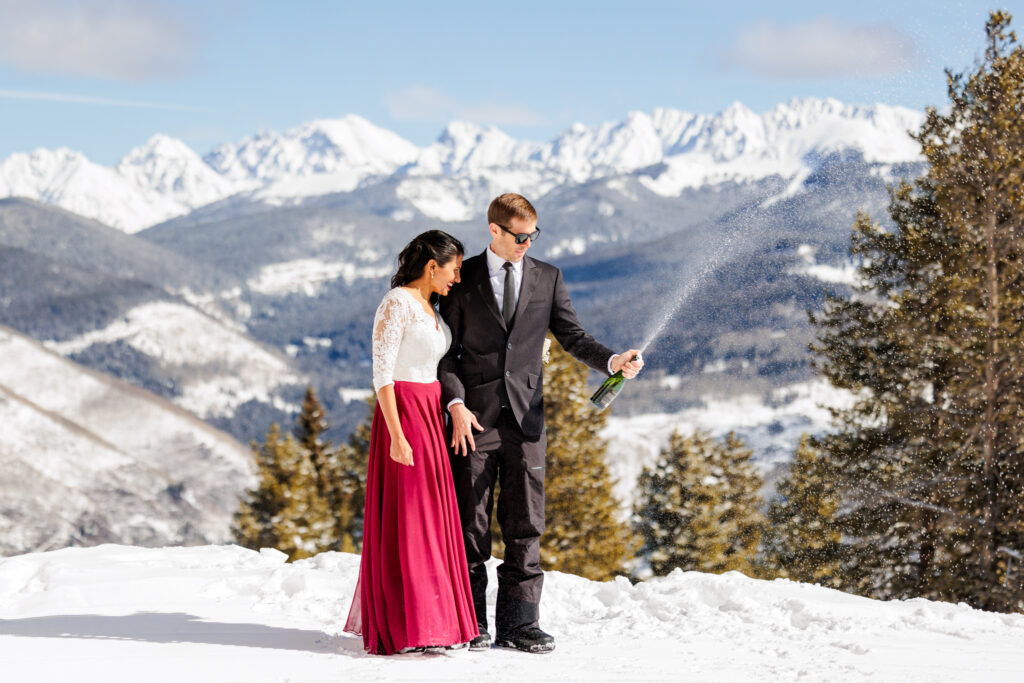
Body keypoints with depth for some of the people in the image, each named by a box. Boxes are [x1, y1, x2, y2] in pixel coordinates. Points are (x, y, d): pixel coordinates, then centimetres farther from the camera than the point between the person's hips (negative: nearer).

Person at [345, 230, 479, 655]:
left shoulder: (429, 307, 14)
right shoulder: (396, 304, -14)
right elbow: (382, 373, -17)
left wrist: (442, 419, 16)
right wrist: (397, 436, -22)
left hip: (430, 415, 9)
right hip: (403, 414, -9)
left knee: (429, 519, 10)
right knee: (406, 518, -7)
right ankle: (406, 628, -4)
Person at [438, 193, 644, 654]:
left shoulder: (548, 278, 10)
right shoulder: (463, 277, 4)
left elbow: (572, 336, 8)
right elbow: (447, 350, 3)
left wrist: (611, 361, -10)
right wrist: (456, 404, -9)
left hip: (525, 419, 2)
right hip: (474, 417, -2)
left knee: (524, 524, 1)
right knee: (470, 524, 1)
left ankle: (519, 623, 6)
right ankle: (472, 623, 8)